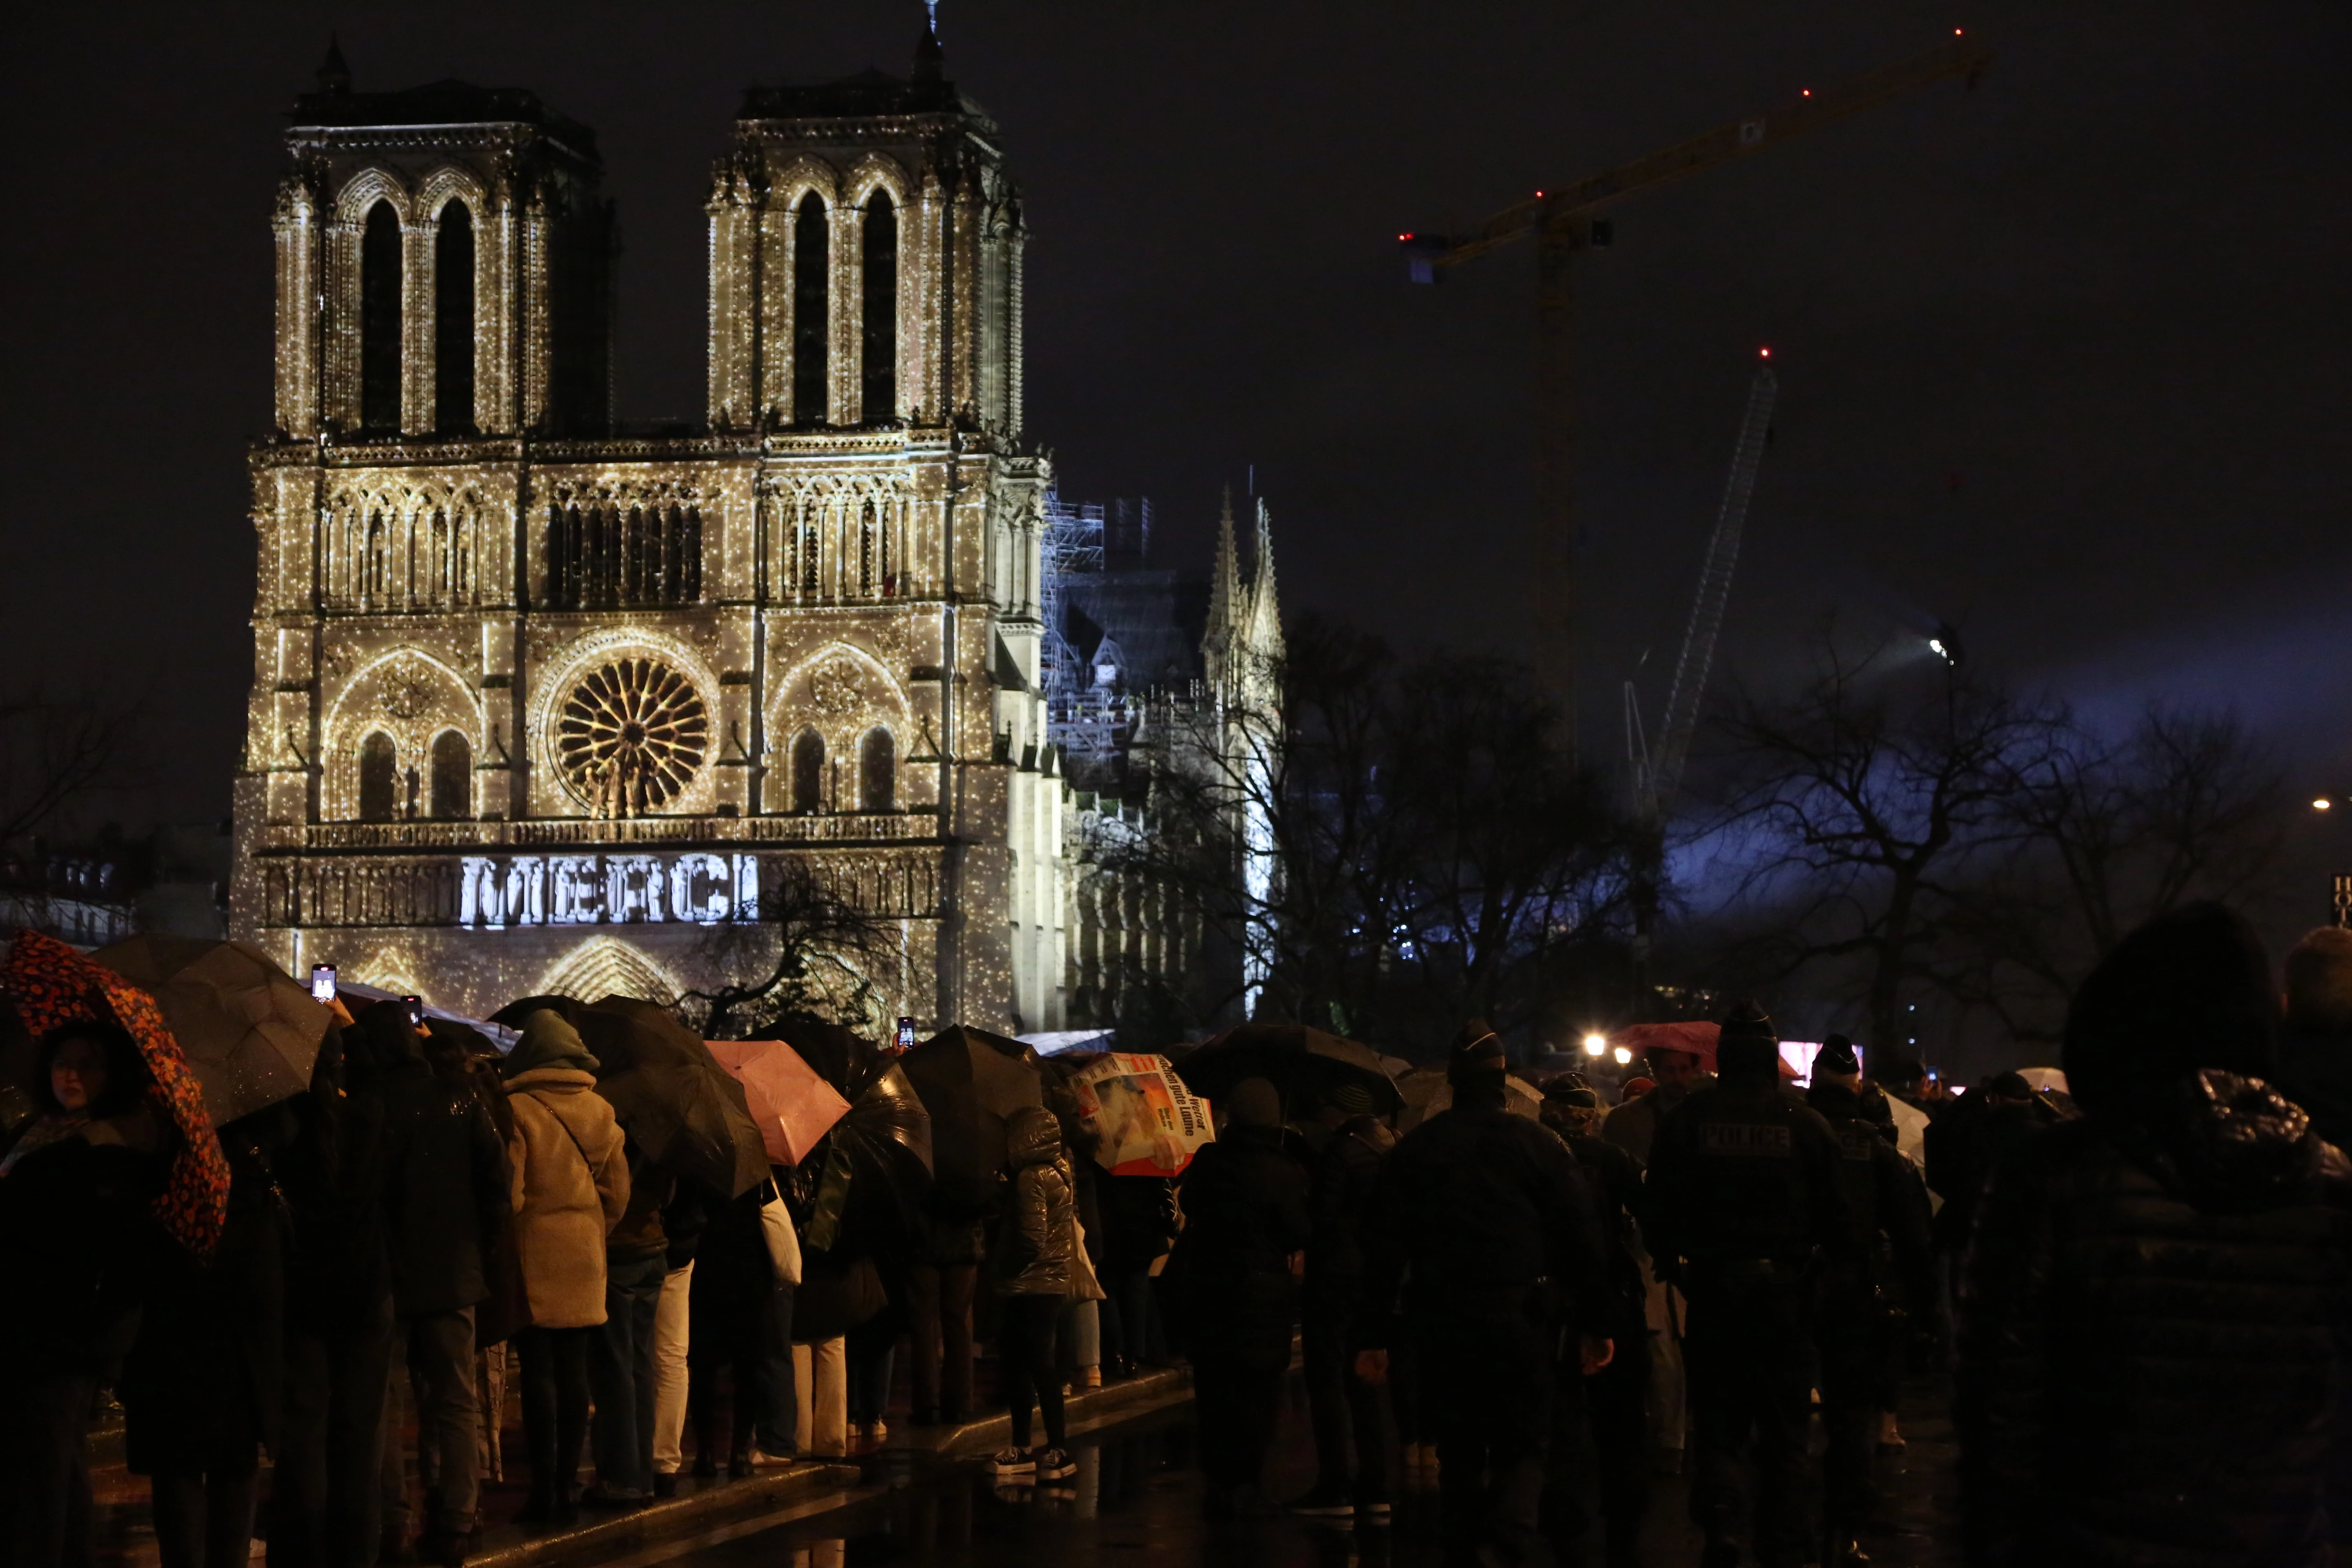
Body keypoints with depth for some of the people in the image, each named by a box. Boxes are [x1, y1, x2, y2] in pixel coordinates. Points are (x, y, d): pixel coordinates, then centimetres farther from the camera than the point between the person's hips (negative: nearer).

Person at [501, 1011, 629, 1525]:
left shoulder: (518, 1109, -10)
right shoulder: (600, 1112, 7)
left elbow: (509, 1193, -12)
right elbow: (618, 1191, 9)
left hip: (536, 1254, -5)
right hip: (585, 1258, 5)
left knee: (539, 1372, -3)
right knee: (573, 1371, 9)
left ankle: (545, 1489, -3)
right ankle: (568, 1486, 11)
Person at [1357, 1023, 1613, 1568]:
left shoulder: (1416, 1147, 6)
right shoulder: (1540, 1144, 1)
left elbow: (1384, 1247, 4)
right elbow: (1581, 1241, 0)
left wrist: (1373, 1335, 7)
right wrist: (1595, 1325, 5)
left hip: (1442, 1323, 2)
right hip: (1522, 1319, -2)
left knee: (1459, 1453, 13)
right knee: (1522, 1446, 5)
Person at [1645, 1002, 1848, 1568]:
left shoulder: (1687, 1119, -4)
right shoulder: (1805, 1122, -5)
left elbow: (1661, 1208, -2)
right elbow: (1836, 1213, -1)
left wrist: (1672, 1263, 12)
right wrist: (1817, 1263, 15)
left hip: (1712, 1287, 0)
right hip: (1786, 1289, 0)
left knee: (1718, 1421, 10)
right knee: (1784, 1427, 9)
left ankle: (1720, 1522, -9)